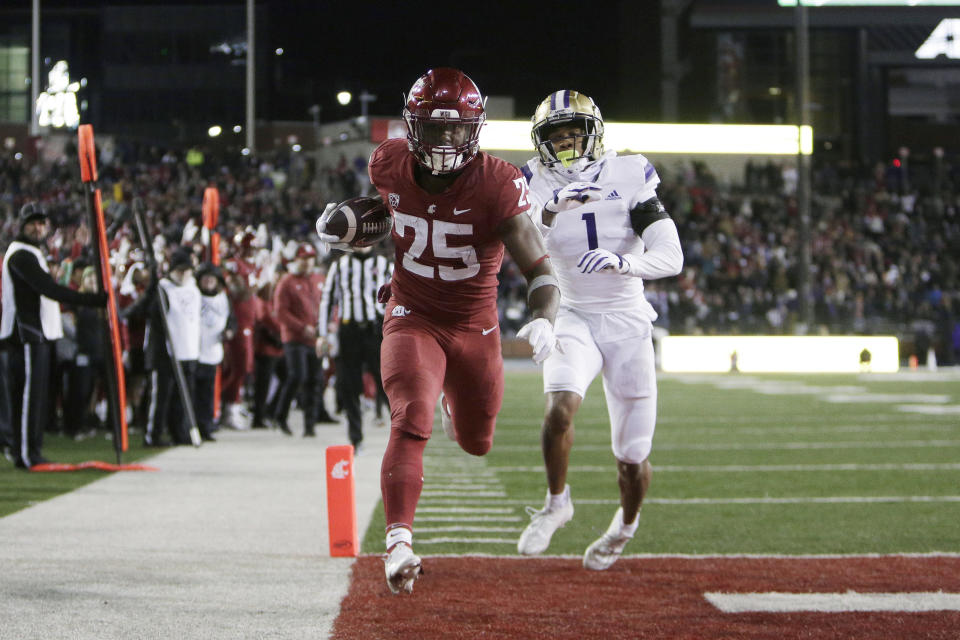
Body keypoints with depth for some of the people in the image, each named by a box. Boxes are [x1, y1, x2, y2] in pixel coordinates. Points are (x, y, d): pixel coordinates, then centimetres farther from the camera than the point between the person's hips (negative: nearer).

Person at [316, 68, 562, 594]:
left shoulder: (496, 185, -23)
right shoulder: (389, 165, -12)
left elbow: (540, 270, -25)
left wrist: (543, 320, -45)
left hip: (476, 328, 1)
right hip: (413, 319, -1)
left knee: (476, 444, 20)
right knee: (411, 421, -27)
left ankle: (453, 406, 58)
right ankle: (399, 539, -26)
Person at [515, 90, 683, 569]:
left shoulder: (630, 178, -7)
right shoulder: (539, 185, -1)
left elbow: (671, 257, -14)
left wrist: (622, 262, -33)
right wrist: (550, 210, -35)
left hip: (628, 325, 0)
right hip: (574, 319, 0)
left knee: (632, 458, 3)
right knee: (560, 405, -30)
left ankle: (625, 524, 35)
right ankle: (556, 503, -6)